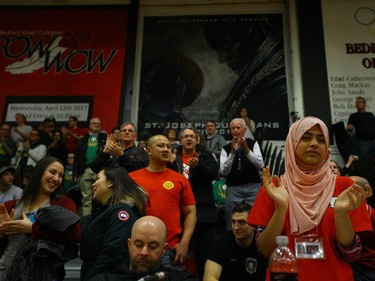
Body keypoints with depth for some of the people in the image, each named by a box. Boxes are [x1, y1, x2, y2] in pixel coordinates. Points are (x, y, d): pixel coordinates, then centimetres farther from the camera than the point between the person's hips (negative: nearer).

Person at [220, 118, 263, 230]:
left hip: (253, 188, 0)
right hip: (233, 189, 0)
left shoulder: (253, 144, 7)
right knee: (233, 223, 1)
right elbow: (223, 172, -6)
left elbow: (260, 165, -7)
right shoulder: (226, 149, 6)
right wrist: (232, 152, -18)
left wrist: (246, 150, -21)